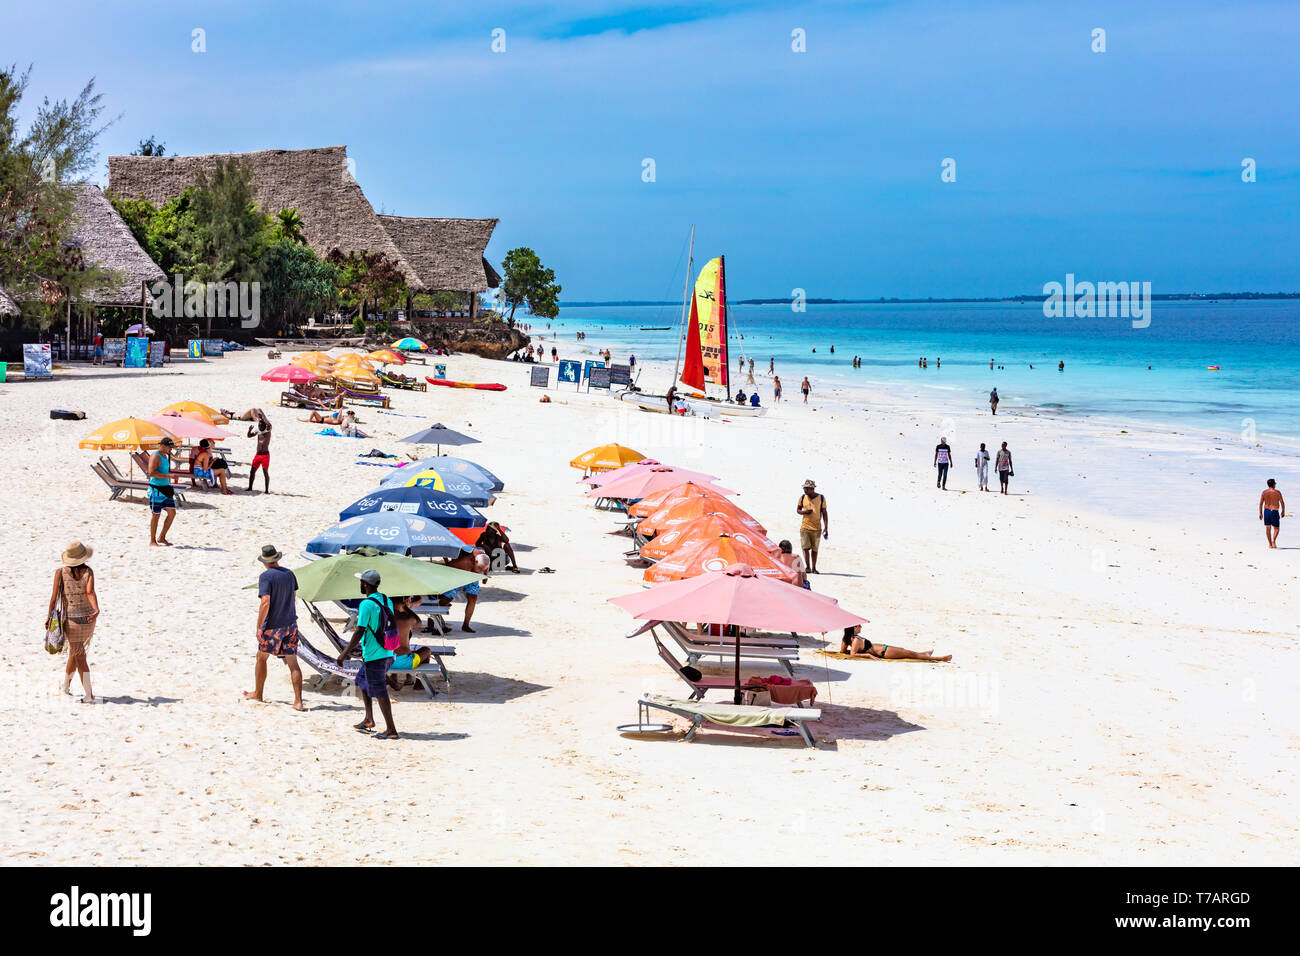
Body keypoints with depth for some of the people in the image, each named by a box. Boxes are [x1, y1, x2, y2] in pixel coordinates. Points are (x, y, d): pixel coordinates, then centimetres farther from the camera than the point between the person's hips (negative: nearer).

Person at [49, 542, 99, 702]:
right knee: (75, 651, 23)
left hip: (71, 617, -2)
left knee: (79, 657, 3)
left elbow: (54, 597, -8)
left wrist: (49, 615, 4)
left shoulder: (60, 572, -7)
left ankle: (89, 694, -2)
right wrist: (96, 610, -28)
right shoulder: (88, 571, -4)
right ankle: (66, 684, 38)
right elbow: (90, 592, -19)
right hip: (88, 617, 2)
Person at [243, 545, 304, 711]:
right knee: (293, 663, 1)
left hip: (272, 625, -5)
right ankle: (298, 701, -6)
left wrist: (259, 627, -16)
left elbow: (265, 602, -20)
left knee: (261, 658, 17)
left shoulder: (266, 576, -13)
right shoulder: (289, 574, 6)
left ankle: (257, 694, 30)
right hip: (290, 623, 5)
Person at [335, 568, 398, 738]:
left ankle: (391, 731, -1)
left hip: (374, 656, -9)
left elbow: (359, 631, -19)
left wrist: (345, 653, -13)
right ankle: (369, 720, 23)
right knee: (361, 680, 24)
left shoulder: (367, 604, -16)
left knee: (380, 692, -3)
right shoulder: (386, 600, 9)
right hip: (388, 654, 9)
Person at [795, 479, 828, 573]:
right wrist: (804, 512, -10)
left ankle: (814, 568, 14)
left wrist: (826, 528, -4)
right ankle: (808, 568, -4)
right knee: (805, 547, -9)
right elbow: (797, 510, 13)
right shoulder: (802, 497, 2)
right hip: (805, 527, 1)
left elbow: (824, 513, 1)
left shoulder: (821, 498, -2)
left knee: (814, 549, 5)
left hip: (817, 528, -1)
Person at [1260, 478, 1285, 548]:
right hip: (1274, 511, -4)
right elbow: (1282, 503, -5)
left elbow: (1261, 503, 2)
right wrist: (1283, 511, 9)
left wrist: (1260, 513, 9)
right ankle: (1274, 540, -17)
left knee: (1268, 528, 12)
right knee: (1276, 528, 6)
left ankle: (1270, 544, 13)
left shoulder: (1264, 492, 2)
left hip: (1266, 511, 4)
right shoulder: (1277, 492, -9)